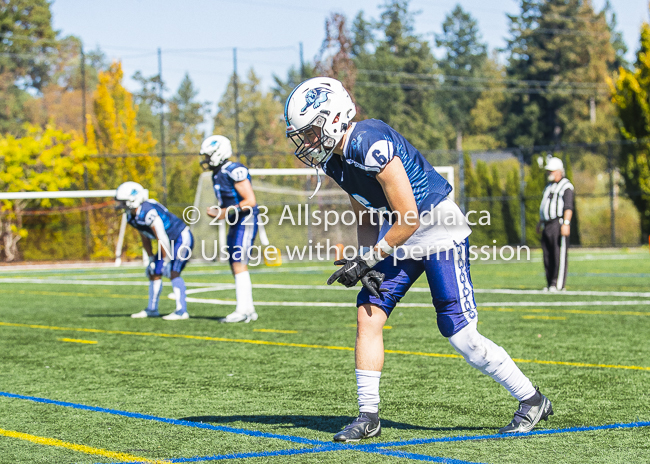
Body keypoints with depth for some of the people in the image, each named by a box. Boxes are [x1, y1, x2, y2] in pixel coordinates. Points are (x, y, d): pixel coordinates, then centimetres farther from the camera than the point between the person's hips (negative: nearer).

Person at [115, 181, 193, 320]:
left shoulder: (148, 212, -30)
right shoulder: (131, 217, 1)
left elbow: (162, 238, -27)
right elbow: (145, 239, 14)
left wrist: (166, 261, -20)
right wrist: (151, 259, 15)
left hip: (182, 238, -10)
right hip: (170, 242, 10)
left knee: (173, 272, -20)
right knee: (154, 273, 10)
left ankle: (182, 311, -22)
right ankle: (152, 309, 22)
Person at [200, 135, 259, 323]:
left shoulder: (234, 171, -17)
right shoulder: (217, 175, 14)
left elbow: (250, 201, -19)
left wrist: (227, 212, -19)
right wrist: (216, 212, 3)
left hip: (246, 222, -10)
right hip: (235, 224, 10)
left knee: (239, 264, -13)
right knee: (236, 266, 9)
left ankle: (242, 311, -13)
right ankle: (249, 309, 13)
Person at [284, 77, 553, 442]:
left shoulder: (371, 144, -28)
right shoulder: (335, 158, 2)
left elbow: (409, 219, -26)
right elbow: (366, 218, 13)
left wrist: (367, 260, -18)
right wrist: (367, 260, -5)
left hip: (441, 232, -9)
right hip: (402, 239, 9)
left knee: (461, 335, -9)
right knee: (368, 315, -2)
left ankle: (532, 401, 8)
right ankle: (369, 416, 6)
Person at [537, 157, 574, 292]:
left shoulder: (565, 186, -5)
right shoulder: (549, 187, 22)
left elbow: (568, 207, -14)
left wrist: (566, 223, -22)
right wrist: (541, 221, 25)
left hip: (559, 223, -9)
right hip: (547, 225, 9)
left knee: (560, 255, -9)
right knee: (548, 255, 7)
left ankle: (558, 284, -11)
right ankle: (550, 283, 12)